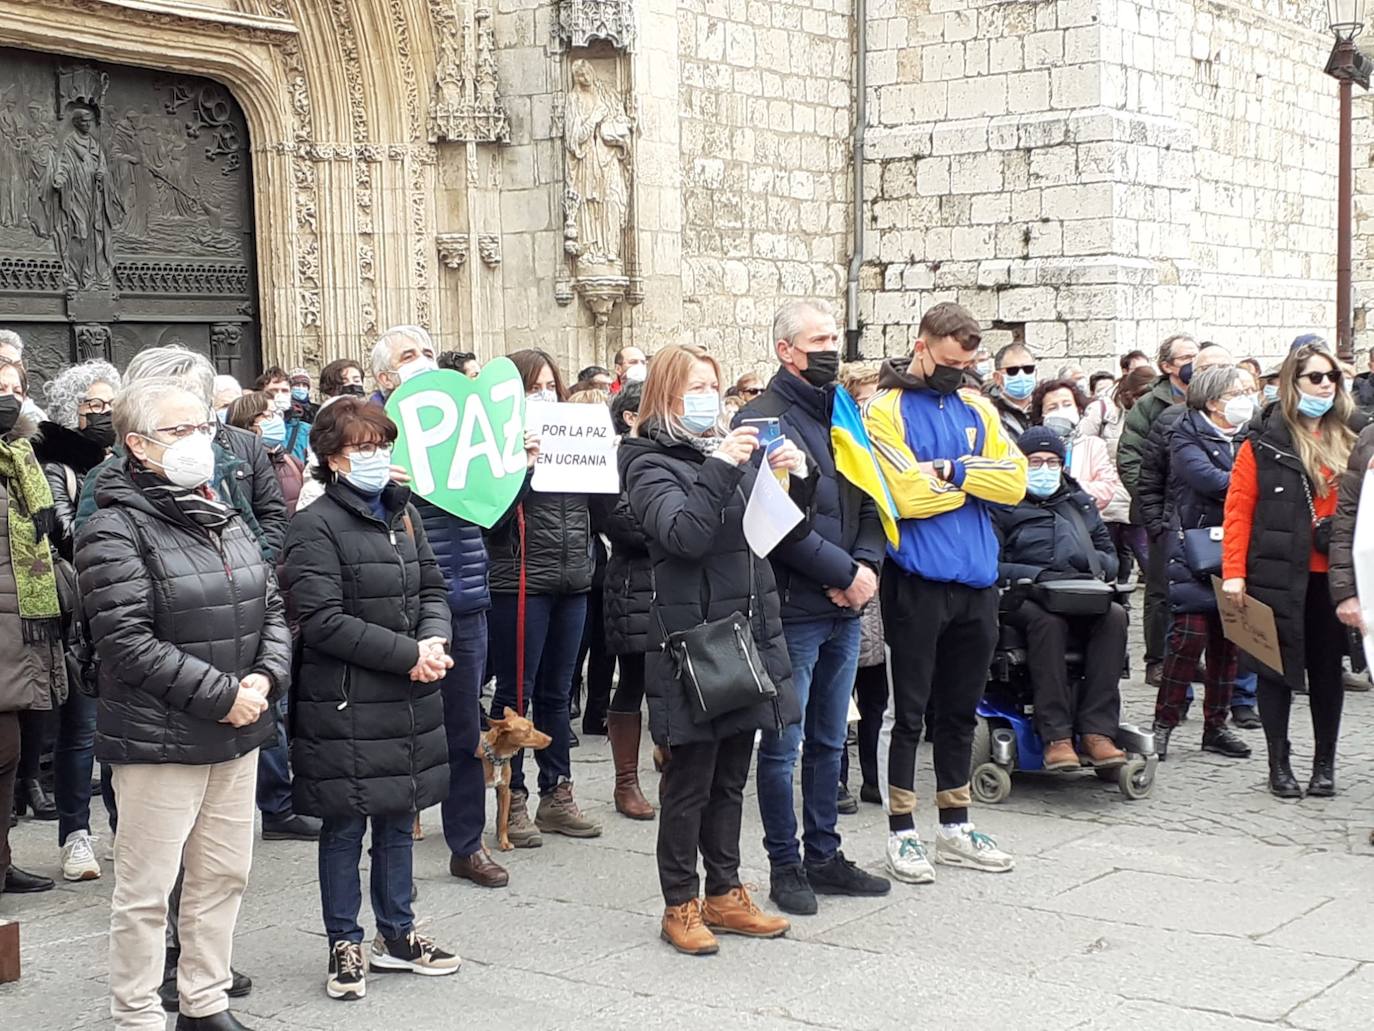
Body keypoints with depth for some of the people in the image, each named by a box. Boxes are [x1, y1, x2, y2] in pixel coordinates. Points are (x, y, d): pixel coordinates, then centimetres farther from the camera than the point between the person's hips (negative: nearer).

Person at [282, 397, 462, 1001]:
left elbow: (433, 589, 14)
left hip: (410, 701, 7)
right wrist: (408, 655, -18)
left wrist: (435, 640, -8)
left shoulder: (403, 514, 12)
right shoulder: (316, 527, -11)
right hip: (345, 705, -7)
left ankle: (396, 935, 29)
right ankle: (345, 946, 17)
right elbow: (323, 620, -18)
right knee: (346, 826, 4)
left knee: (399, 817, 16)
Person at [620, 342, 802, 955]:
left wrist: (790, 477, -1)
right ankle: (680, 905, 11)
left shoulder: (731, 451, 14)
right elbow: (684, 535, -22)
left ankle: (725, 894, 24)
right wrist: (720, 469, -28)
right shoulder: (650, 464, -6)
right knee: (689, 779, 1)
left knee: (732, 776, 14)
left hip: (750, 631, 7)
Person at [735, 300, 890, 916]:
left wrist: (867, 564, -4)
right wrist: (844, 572, -14)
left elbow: (869, 500, 14)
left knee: (829, 740, 15)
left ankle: (824, 855, 25)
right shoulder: (763, 420, -10)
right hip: (791, 608, -7)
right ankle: (785, 865, 12)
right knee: (783, 743, 2)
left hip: (844, 608, 7)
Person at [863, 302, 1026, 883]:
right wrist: (976, 481, -5)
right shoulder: (888, 411, -6)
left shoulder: (977, 411, 12)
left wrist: (951, 471, -12)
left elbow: (1014, 482, 0)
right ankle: (902, 832, 10)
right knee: (908, 709, 2)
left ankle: (955, 827, 24)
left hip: (976, 581, 6)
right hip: (917, 581, -6)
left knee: (960, 709, 14)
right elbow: (909, 495, -18)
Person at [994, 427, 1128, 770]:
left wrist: (1099, 566, 3)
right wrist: (1036, 576, -15)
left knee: (1115, 616, -30)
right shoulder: (1005, 505, 11)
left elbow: (1109, 553, 27)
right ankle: (1056, 735, -39)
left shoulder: (1081, 503, 27)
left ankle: (1096, 731, -33)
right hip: (1027, 599, -4)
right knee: (1048, 621, -38)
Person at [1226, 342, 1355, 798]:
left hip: (1332, 577, 3)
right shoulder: (1263, 443, -1)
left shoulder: (1349, 442, 9)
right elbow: (1239, 509, -5)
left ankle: (1325, 764, 21)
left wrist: (1354, 577, 0)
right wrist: (1234, 572, -13)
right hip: (1277, 574, -3)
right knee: (1277, 668, 4)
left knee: (1327, 669, 10)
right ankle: (1279, 765, 15)